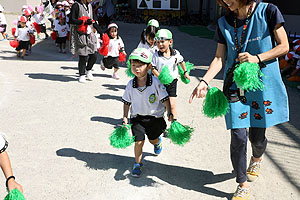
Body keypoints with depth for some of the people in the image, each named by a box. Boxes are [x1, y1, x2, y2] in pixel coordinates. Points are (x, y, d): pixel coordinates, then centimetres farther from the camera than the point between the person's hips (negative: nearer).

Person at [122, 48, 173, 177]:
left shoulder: (155, 82, -18)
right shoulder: (130, 85, -10)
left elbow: (165, 99, -12)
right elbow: (126, 102, 2)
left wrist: (169, 112, -21)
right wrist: (125, 117, -2)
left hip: (155, 117, 0)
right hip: (137, 117, 1)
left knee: (153, 140, 17)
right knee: (139, 141, -7)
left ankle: (158, 142, 56)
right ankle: (137, 164, 16)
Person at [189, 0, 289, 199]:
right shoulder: (224, 23, 4)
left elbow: (284, 46, -3)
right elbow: (219, 58, 2)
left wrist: (257, 58, -17)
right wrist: (204, 82, -11)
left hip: (263, 84, -1)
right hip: (235, 86, 2)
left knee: (257, 136, 9)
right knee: (238, 137, -2)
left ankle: (257, 159, 48)